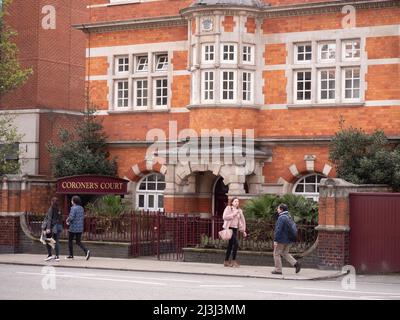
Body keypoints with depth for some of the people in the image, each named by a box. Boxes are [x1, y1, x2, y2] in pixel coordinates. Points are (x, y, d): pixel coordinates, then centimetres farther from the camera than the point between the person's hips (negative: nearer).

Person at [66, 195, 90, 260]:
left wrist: (67, 220, -1)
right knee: (78, 242, 11)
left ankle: (71, 255, 18)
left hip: (73, 228, -6)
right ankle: (86, 251, -12)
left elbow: (71, 217, -24)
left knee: (70, 241, 13)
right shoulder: (81, 208, 8)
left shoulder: (73, 208, -15)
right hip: (80, 228, 7)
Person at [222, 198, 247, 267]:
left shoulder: (239, 211, 15)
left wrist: (243, 231, 15)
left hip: (235, 229, 6)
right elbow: (224, 217, -11)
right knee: (236, 243, -17)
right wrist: (233, 214, -14)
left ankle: (226, 261, 14)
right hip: (229, 228, -6)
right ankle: (233, 260, -9)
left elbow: (242, 220, 18)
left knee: (230, 245, 8)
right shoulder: (228, 208, -1)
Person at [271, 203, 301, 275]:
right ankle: (295, 263, 4)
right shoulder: (288, 217, 11)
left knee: (277, 254, 3)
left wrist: (275, 240, -21)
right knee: (285, 253, 19)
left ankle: (278, 270, 5)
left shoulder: (281, 218, -19)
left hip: (281, 240, -9)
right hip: (288, 240, 9)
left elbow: (278, 230, -23)